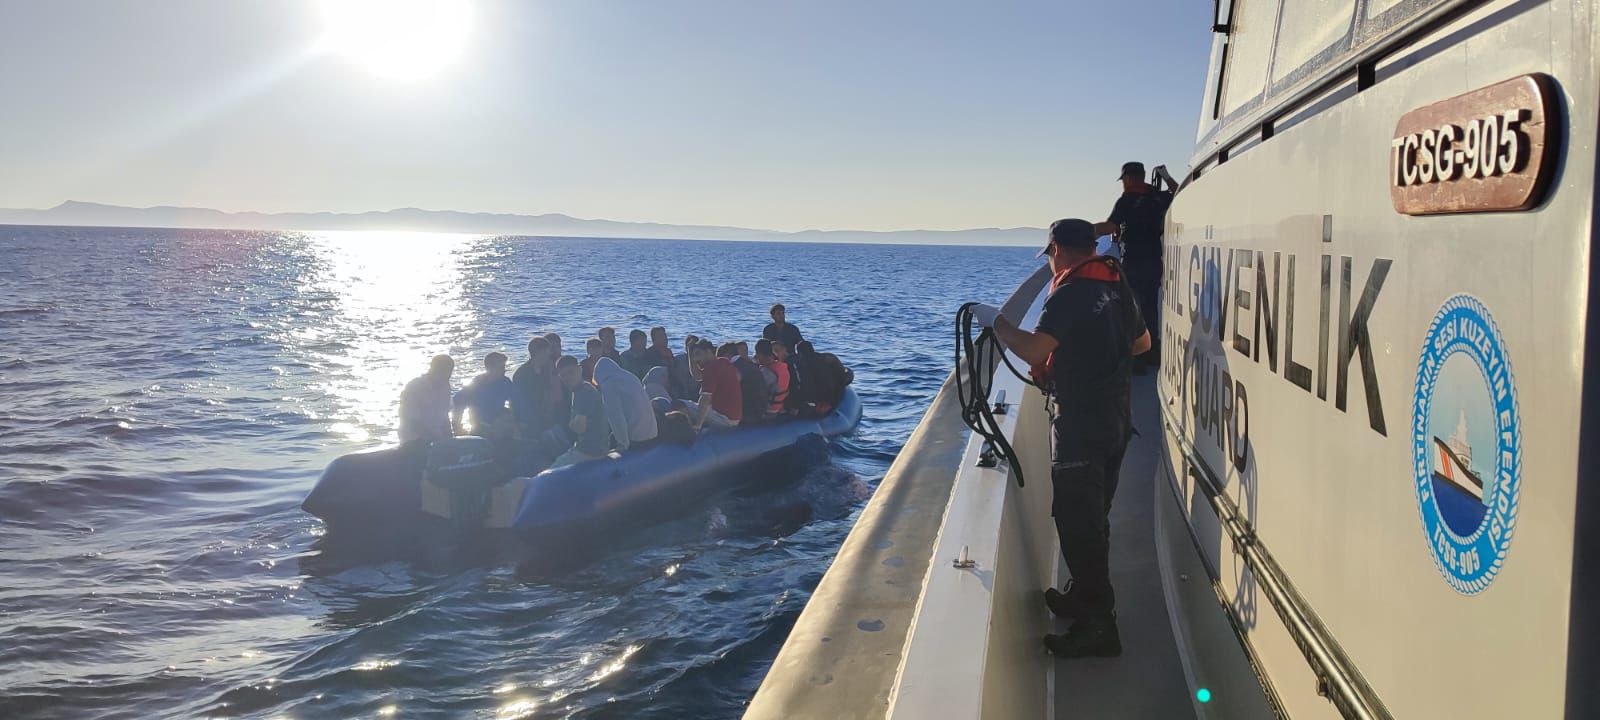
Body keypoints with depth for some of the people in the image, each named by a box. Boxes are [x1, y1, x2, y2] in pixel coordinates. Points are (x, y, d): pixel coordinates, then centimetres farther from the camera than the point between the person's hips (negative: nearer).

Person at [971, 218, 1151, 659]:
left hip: (1080, 425, -9)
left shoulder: (1070, 295, -18)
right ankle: (1085, 597, 36)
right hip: (1116, 419, 9)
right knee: (1094, 518, 21)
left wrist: (996, 321, -13)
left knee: (1077, 524, -4)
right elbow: (1142, 343, 24)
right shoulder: (1117, 288, 10)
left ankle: (1098, 626, -1)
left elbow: (1033, 350, -28)